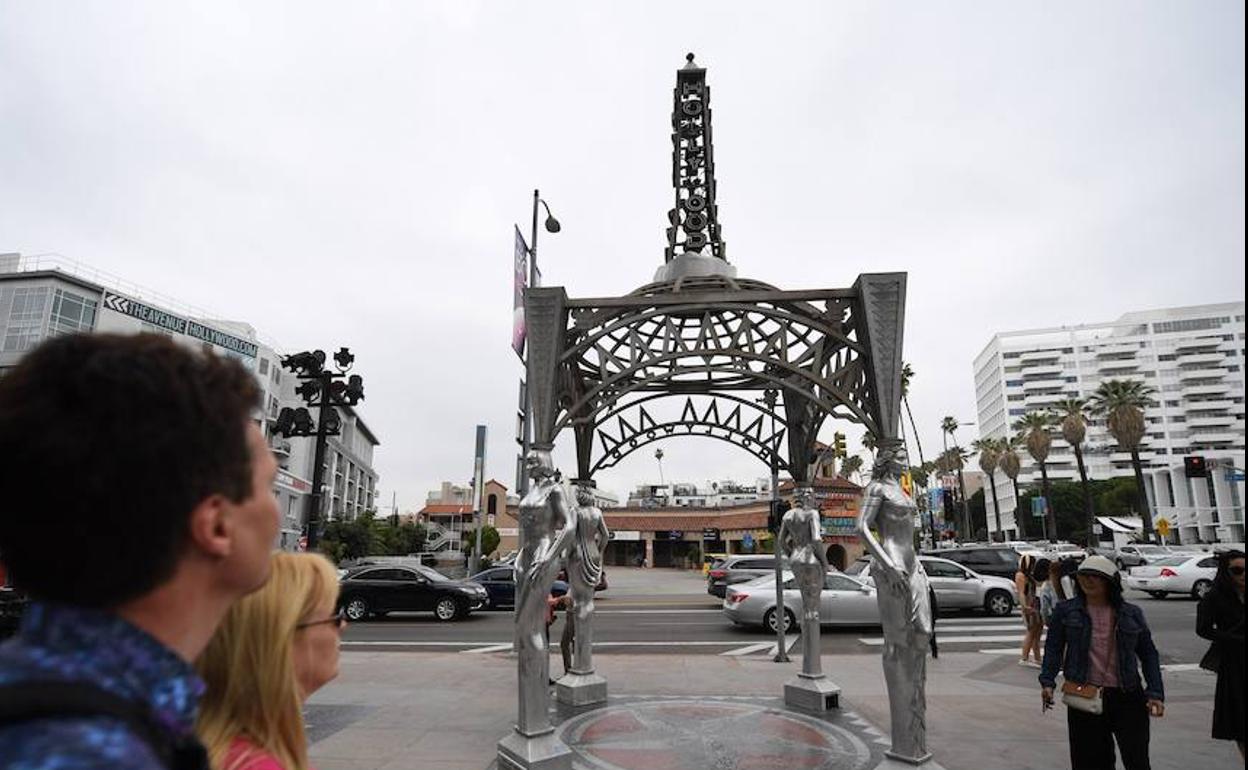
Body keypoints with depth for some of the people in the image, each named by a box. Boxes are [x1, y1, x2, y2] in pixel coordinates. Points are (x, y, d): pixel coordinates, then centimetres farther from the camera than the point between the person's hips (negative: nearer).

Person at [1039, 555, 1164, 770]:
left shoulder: (1132, 614, 3)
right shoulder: (1065, 611, -1)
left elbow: (1148, 655, 8)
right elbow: (1053, 649, 0)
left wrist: (1155, 693, 0)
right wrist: (1047, 682, -11)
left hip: (1127, 697, 1)